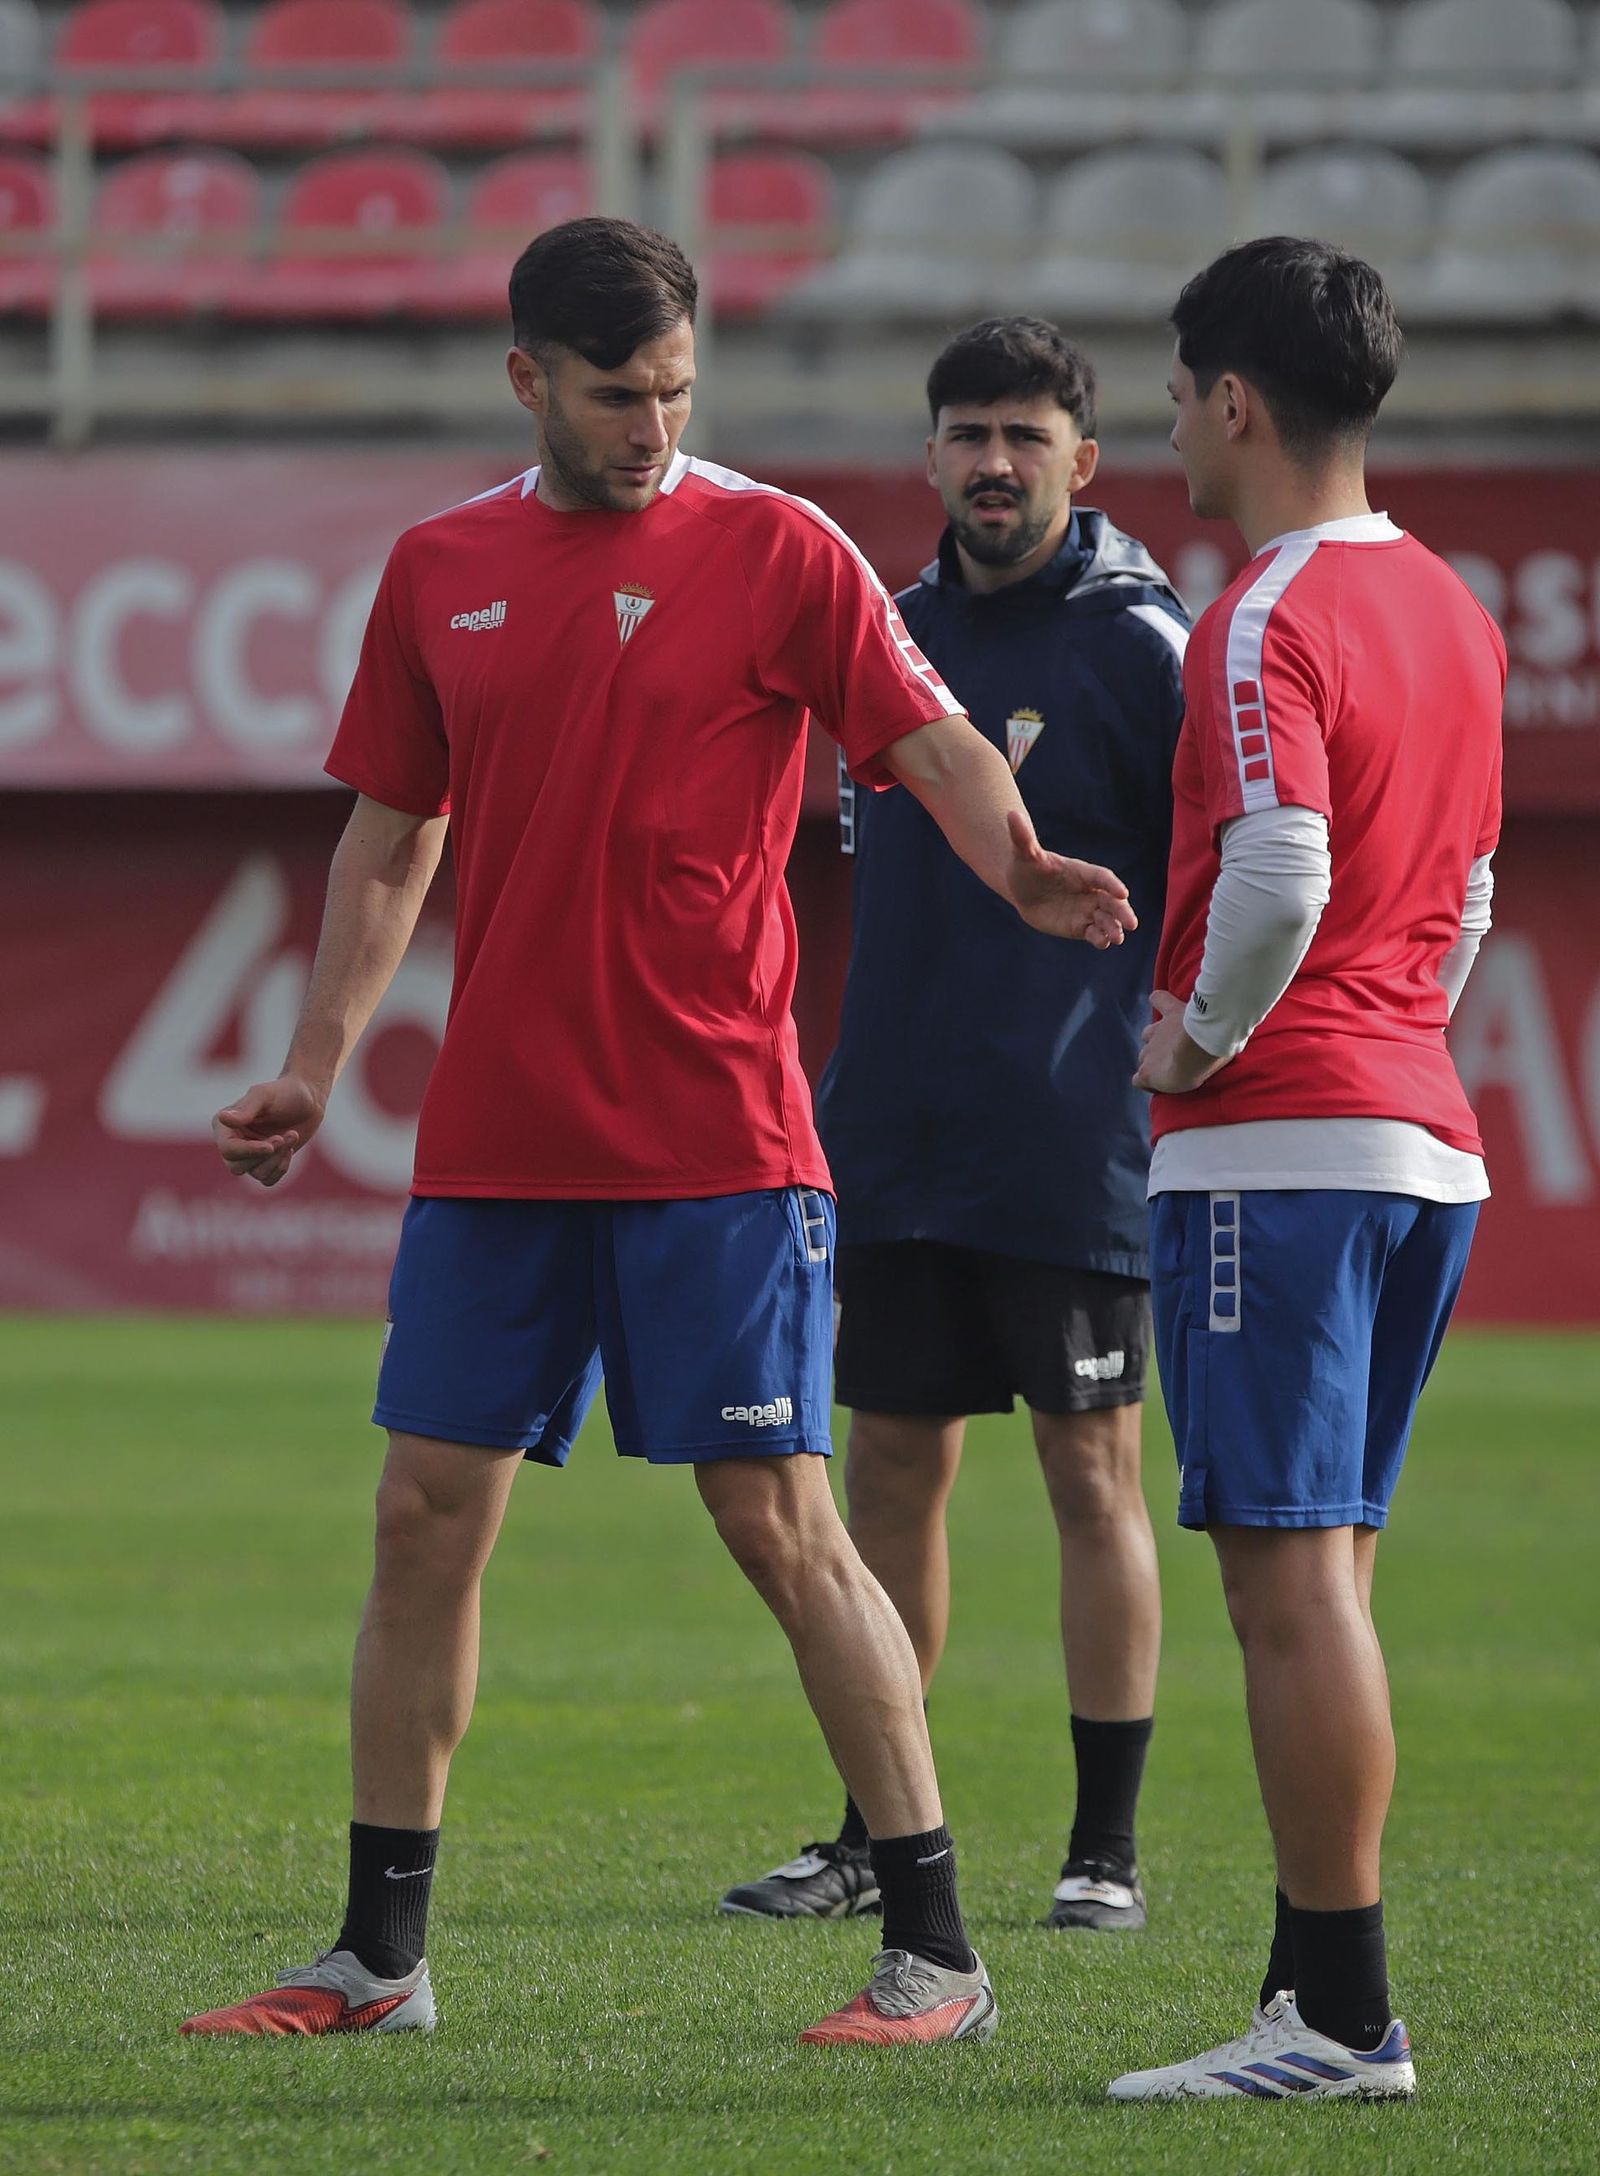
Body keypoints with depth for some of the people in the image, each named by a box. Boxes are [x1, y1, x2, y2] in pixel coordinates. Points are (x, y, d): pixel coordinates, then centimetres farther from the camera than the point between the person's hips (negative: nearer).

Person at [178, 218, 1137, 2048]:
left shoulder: (773, 552, -2)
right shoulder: (440, 569, 10)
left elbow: (933, 744, -7)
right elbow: (390, 838, 16)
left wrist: (1022, 870, -28)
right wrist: (314, 1069, 9)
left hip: (716, 1137, -4)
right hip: (491, 1140, 4)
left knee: (781, 1523, -6)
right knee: (425, 1519, 5)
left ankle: (933, 1948, 0)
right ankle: (379, 1953, 15)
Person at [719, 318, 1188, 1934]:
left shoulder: (1142, 646, -6)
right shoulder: (890, 636, 12)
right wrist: (854, 1090, 17)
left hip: (1072, 1154, -6)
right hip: (892, 1138, 6)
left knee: (1092, 1470, 0)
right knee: (889, 1466, 8)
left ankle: (1105, 1846, 5)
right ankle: (873, 1837, 16)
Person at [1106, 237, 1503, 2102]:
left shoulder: (1268, 619, -13)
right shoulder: (1450, 611, 15)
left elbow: (1280, 873, -26)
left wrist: (1196, 1037, -11)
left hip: (1276, 1148, -9)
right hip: (1425, 1131, 9)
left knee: (1290, 1571, -8)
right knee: (1321, 1571, 13)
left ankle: (1343, 2014, -8)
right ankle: (1319, 1993, 14)